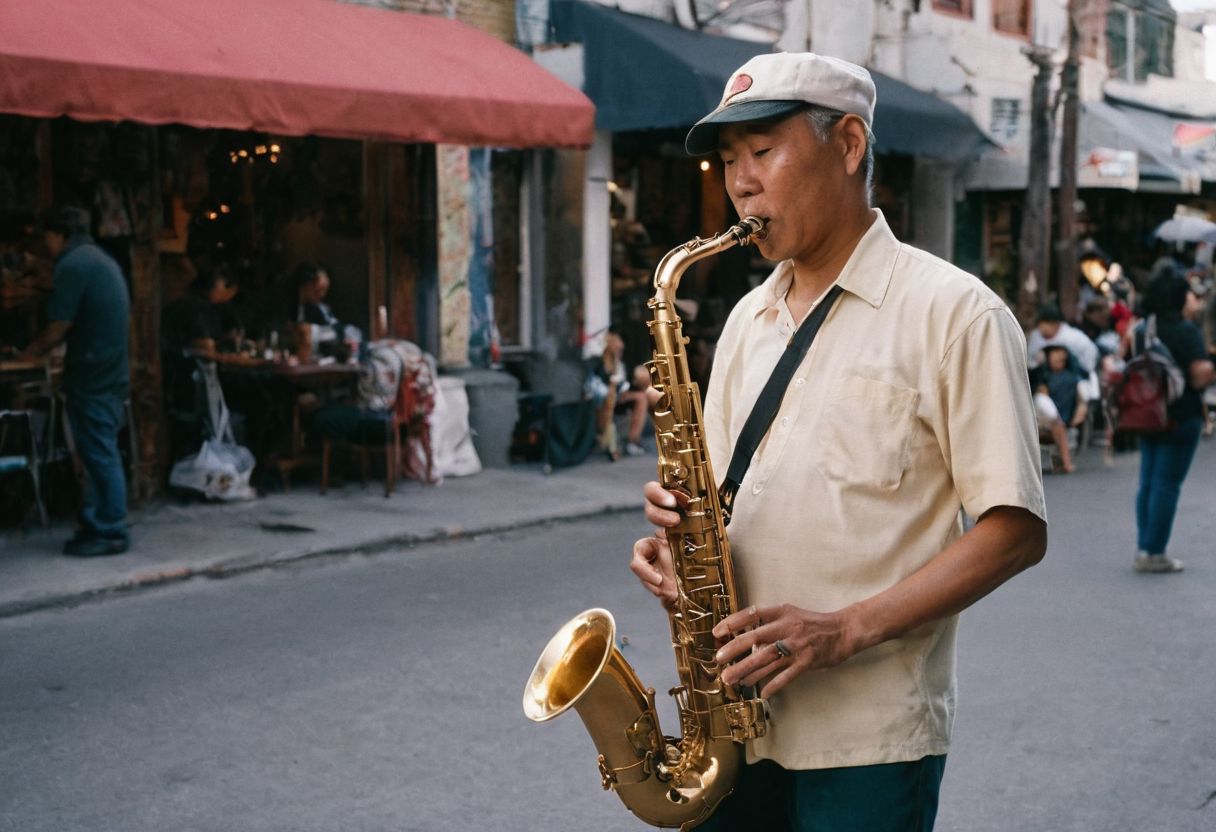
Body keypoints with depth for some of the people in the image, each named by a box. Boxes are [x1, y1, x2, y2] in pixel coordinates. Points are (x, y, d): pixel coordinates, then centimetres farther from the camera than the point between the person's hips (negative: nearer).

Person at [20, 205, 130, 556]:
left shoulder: (72, 264, -12)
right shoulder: (103, 260, 16)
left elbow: (59, 326, -16)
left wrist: (34, 350, 4)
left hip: (91, 377, -9)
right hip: (109, 372, 9)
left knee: (100, 455, -5)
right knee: (100, 453, 13)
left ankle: (110, 533, 0)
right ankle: (97, 526, 18)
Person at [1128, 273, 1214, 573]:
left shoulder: (1142, 332, 9)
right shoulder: (1187, 332, -13)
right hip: (1181, 417, -7)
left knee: (1148, 482, 12)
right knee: (1167, 483, -3)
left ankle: (1144, 549, 15)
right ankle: (1154, 552, -1)